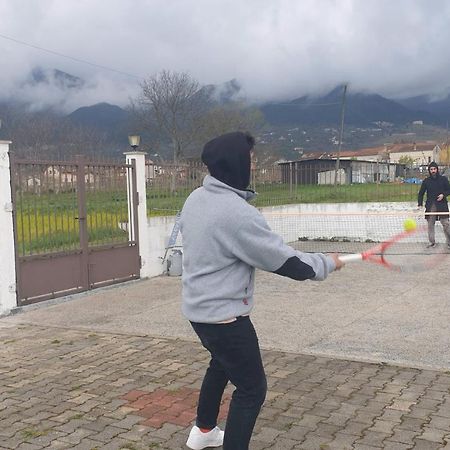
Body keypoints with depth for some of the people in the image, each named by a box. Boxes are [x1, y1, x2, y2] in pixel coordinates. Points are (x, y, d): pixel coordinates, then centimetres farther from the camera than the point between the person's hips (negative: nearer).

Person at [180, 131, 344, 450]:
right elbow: (286, 262, -21)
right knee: (252, 388, 5)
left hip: (198, 307, 10)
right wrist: (326, 264, -5)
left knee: (221, 364, 31)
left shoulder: (196, 199, 0)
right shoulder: (237, 212, -27)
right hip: (224, 315, -10)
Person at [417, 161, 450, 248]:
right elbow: (421, 193, 7)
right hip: (430, 206, 2)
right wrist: (420, 204, -5)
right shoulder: (426, 181, 6)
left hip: (442, 205, -2)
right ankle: (432, 242, 15)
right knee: (430, 224, 4)